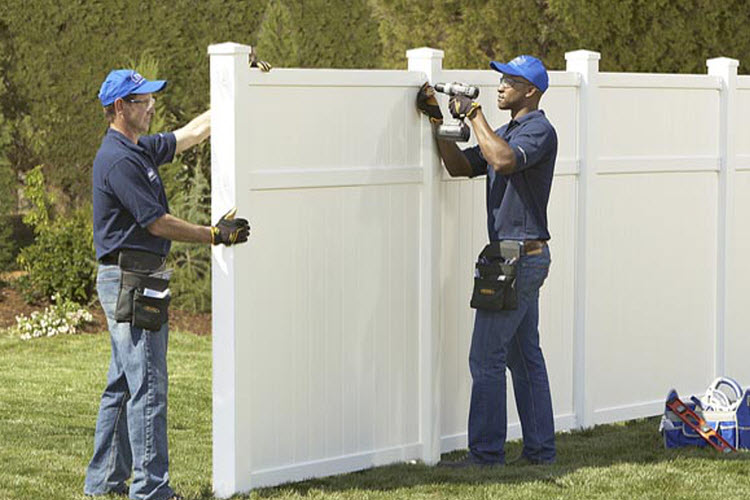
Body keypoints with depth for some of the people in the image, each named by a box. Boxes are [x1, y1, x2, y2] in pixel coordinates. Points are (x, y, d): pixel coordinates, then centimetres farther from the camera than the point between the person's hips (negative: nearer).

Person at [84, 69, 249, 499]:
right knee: (148, 387, -8)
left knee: (124, 384, 13)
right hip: (130, 282, -10)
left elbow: (192, 133, 24)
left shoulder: (141, 150, 14)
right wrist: (216, 236, -9)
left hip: (137, 282, 10)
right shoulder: (119, 160, -16)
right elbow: (157, 223, -16)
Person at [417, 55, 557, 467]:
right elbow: (460, 167, 17)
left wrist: (473, 113, -20)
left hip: (520, 256, -10)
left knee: (486, 357, -8)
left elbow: (503, 160, -30)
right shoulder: (506, 133, 19)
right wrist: (439, 122, 6)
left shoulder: (539, 130, -11)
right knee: (525, 357, 12)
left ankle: (485, 454, -5)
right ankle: (540, 450, 16)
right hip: (523, 258, 10)